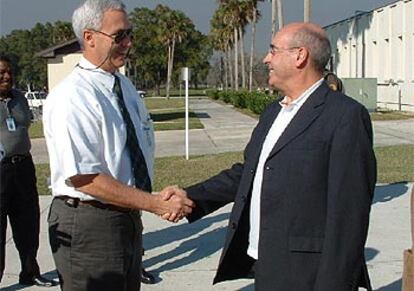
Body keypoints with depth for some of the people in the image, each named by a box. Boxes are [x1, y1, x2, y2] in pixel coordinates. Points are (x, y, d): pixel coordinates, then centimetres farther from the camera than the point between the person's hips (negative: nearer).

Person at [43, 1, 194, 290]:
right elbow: (83, 178, -25)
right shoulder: (71, 97, -20)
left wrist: (158, 197, -1)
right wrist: (157, 204, -22)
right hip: (88, 223, -8)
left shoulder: (125, 86, 7)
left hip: (128, 218, 8)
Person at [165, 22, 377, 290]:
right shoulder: (273, 113, 13)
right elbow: (246, 173, 16)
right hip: (264, 267, 8)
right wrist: (191, 197, 4)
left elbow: (348, 212, -17)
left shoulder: (346, 115, -13)